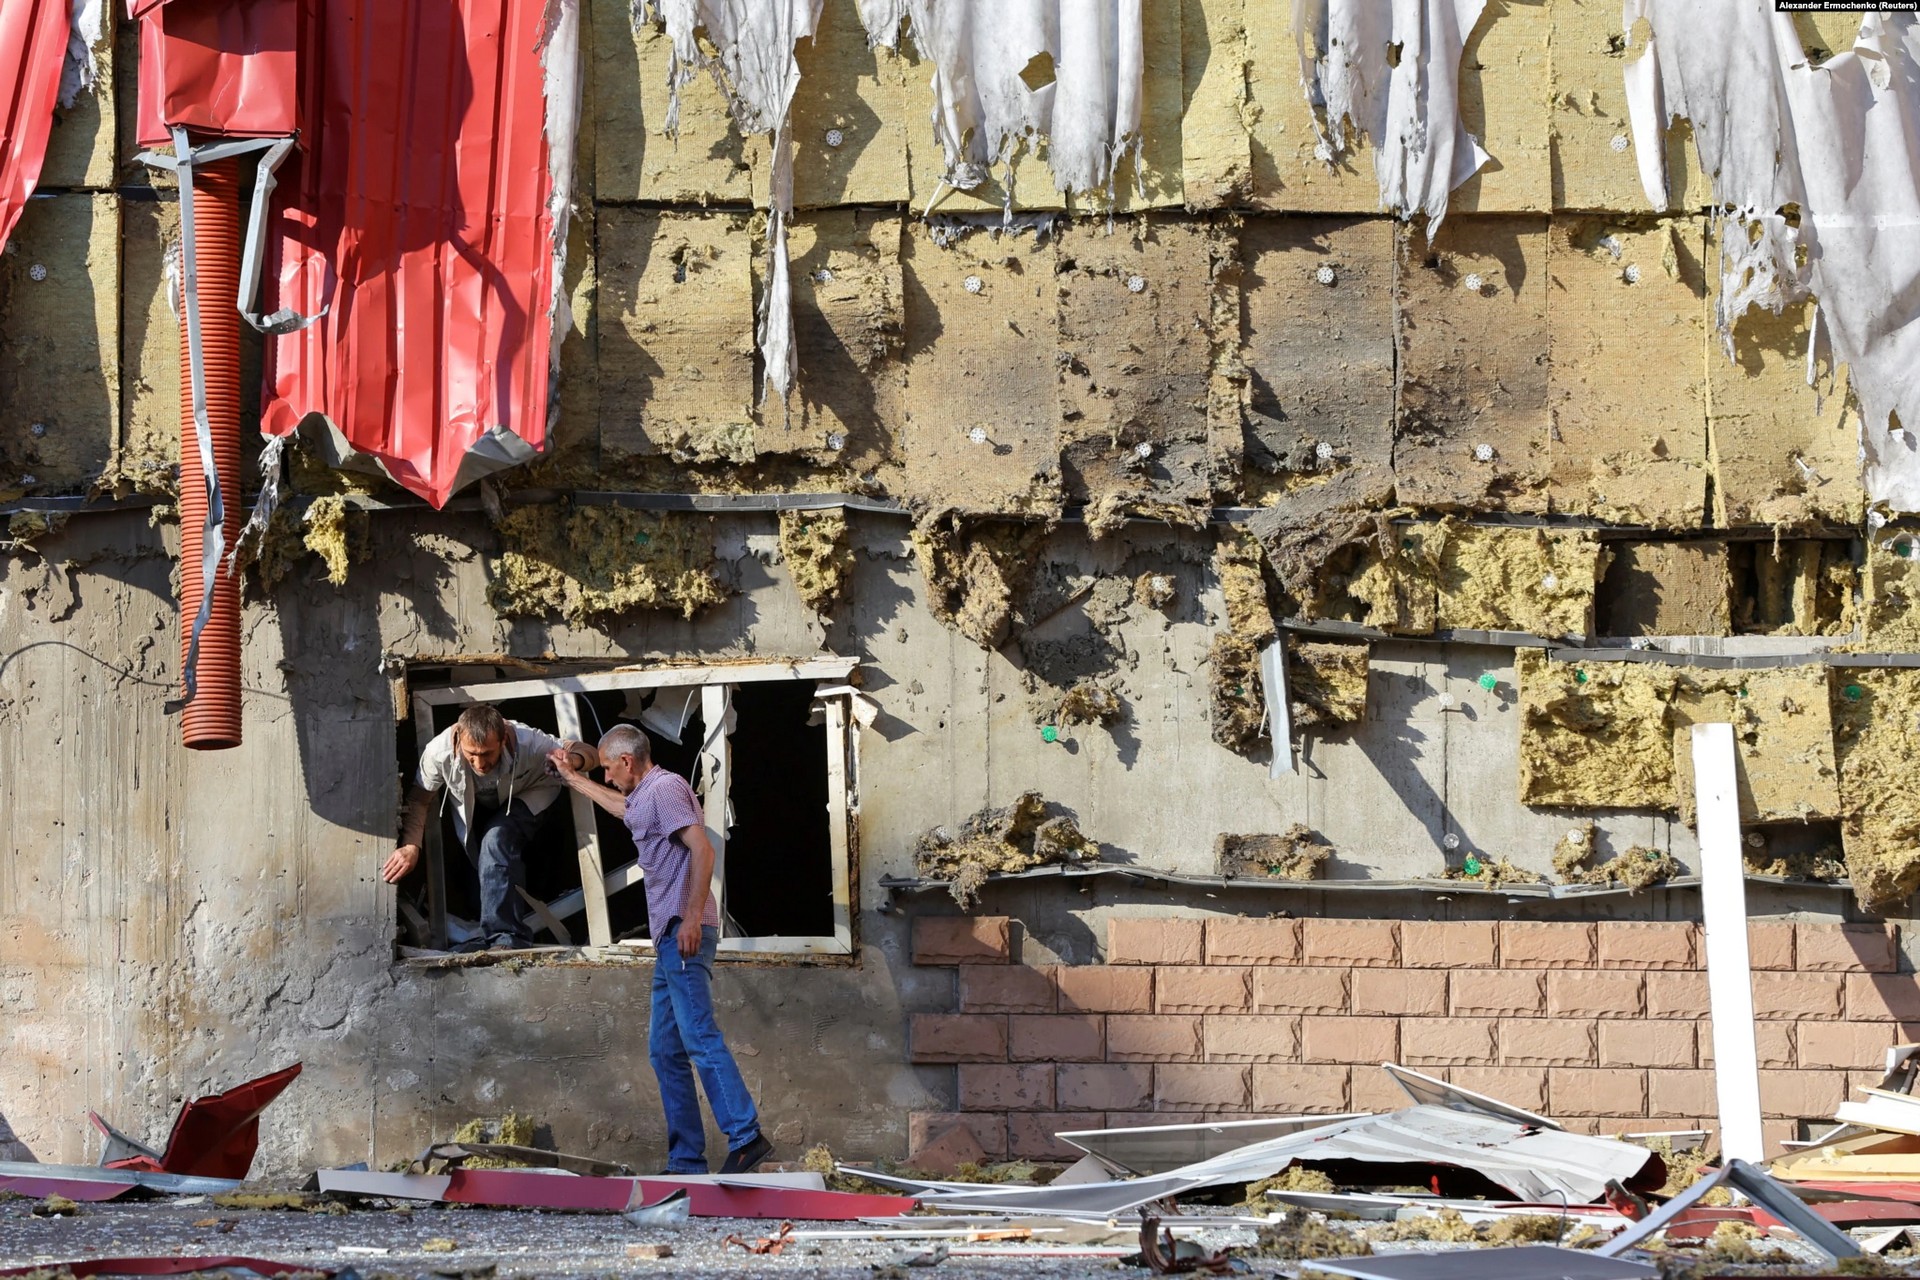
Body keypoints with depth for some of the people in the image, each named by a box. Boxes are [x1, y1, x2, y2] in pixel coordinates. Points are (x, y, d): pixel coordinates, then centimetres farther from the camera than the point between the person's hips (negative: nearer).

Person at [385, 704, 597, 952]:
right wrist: (410, 846, -30)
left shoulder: (527, 744, -39)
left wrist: (573, 759, -51)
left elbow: (590, 755, -27)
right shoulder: (439, 752, -36)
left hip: (527, 798, -4)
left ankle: (504, 936, -32)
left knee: (497, 840, -29)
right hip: (474, 807, 4)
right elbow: (419, 799, -17)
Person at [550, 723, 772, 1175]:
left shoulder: (664, 789, -7)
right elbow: (619, 804, 50)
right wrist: (571, 777, 58)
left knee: (699, 1036, -20)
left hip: (684, 932, -11)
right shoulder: (647, 796, 24)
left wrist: (692, 917, -25)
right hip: (671, 938, 11)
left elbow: (702, 848, -20)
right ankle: (686, 1162, 7)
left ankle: (745, 1135, -30)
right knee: (665, 1050, 8)